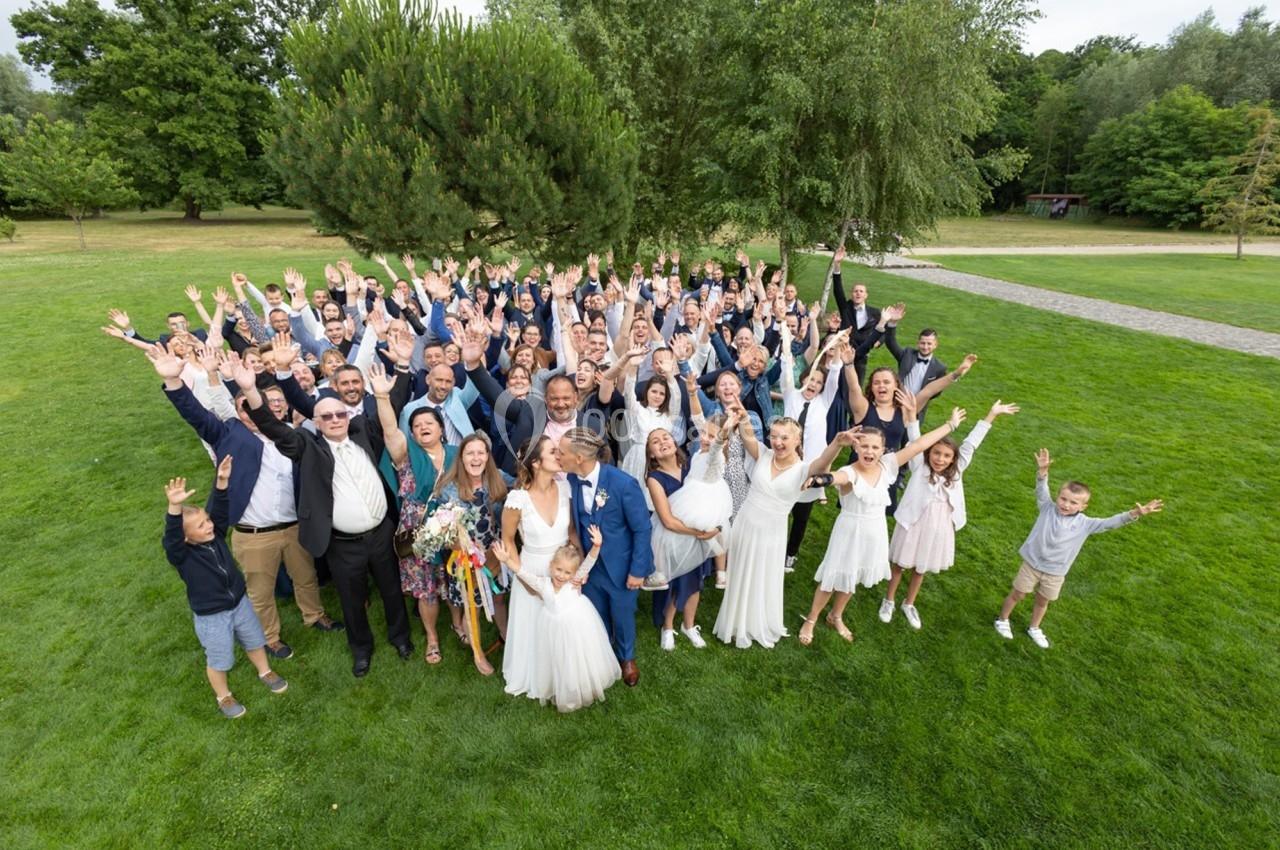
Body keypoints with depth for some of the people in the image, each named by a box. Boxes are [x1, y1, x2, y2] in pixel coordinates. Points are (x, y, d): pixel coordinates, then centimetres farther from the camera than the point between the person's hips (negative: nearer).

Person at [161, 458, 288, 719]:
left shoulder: (216, 534, -12)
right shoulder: (181, 554, -27)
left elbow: (219, 509, -18)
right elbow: (172, 536, -46)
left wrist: (222, 482, -36)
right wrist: (174, 507, -66)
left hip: (240, 603, 5)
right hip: (211, 617, -5)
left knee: (255, 641, 25)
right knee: (218, 660, 15)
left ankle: (265, 672, 52)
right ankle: (224, 697, 41)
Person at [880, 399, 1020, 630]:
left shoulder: (956, 471, -3)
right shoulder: (919, 466, -13)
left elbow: (970, 445, -4)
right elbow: (915, 442, -22)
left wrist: (991, 415, -3)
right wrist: (912, 413, -33)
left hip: (938, 529, 4)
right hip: (913, 525, -3)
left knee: (921, 569, 20)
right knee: (898, 564, 13)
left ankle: (909, 604, 40)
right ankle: (888, 601, 33)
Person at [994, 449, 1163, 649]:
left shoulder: (1085, 524, -10)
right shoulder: (1048, 509, -14)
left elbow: (1109, 523, -15)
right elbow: (1042, 490, -27)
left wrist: (1135, 514, -29)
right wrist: (1043, 471, -44)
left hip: (1055, 573, 2)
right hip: (1032, 564, -2)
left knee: (1043, 602, 21)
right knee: (1017, 595, 11)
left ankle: (1034, 629, 44)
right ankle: (1002, 620, 33)